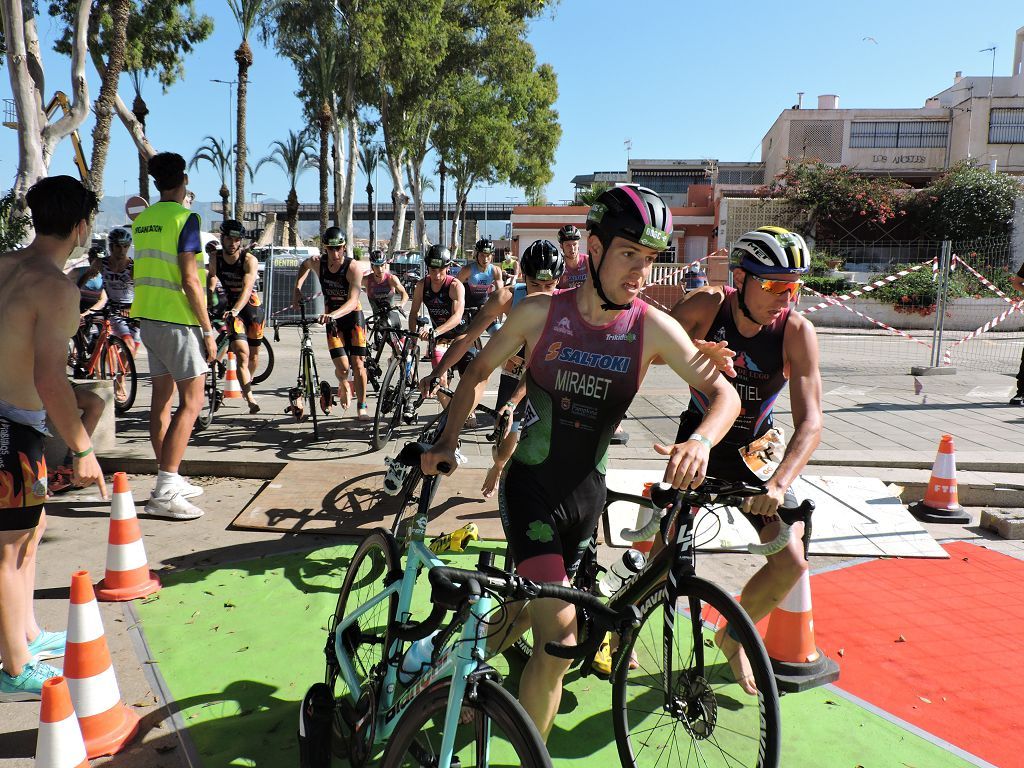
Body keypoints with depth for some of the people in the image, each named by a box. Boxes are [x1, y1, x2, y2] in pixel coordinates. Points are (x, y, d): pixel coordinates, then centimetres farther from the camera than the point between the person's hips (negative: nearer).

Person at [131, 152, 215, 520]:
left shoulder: (142, 219, 12)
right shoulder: (185, 217, -12)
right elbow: (190, 279, -17)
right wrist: (208, 330, -13)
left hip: (149, 318, 8)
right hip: (179, 320, -8)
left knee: (162, 399, 12)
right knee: (191, 402, -6)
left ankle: (170, 481, 20)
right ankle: (164, 493, -10)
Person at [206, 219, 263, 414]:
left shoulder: (249, 260, -18)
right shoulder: (215, 257, -6)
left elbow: (247, 288, -31)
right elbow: (211, 282, 1)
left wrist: (235, 310, -46)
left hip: (252, 306, -1)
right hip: (231, 308, 1)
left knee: (253, 354, 11)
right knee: (241, 352, -17)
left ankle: (247, 384, 41)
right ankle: (250, 397, -23)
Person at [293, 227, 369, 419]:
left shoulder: (353, 267, -21)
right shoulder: (317, 262, -9)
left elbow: (353, 301, -32)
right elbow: (304, 266, 19)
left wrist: (333, 314, -48)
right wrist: (297, 288, 8)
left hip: (353, 316, -2)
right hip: (332, 319, 2)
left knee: (357, 363, -10)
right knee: (342, 367, -11)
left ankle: (362, 407, 3)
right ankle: (344, 388, 25)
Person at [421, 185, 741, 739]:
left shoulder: (653, 327, -8)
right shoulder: (540, 313, -10)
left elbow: (723, 393, -9)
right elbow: (480, 371, 3)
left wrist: (701, 440, -30)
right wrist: (448, 441, -6)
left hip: (586, 493, 3)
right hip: (530, 487, -3)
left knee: (525, 612, 20)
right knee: (560, 634, -15)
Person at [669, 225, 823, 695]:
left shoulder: (796, 330, -19)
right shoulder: (707, 305, -19)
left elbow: (810, 420, -24)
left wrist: (780, 482, -39)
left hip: (755, 449, 2)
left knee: (791, 563, -6)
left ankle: (733, 637, 24)